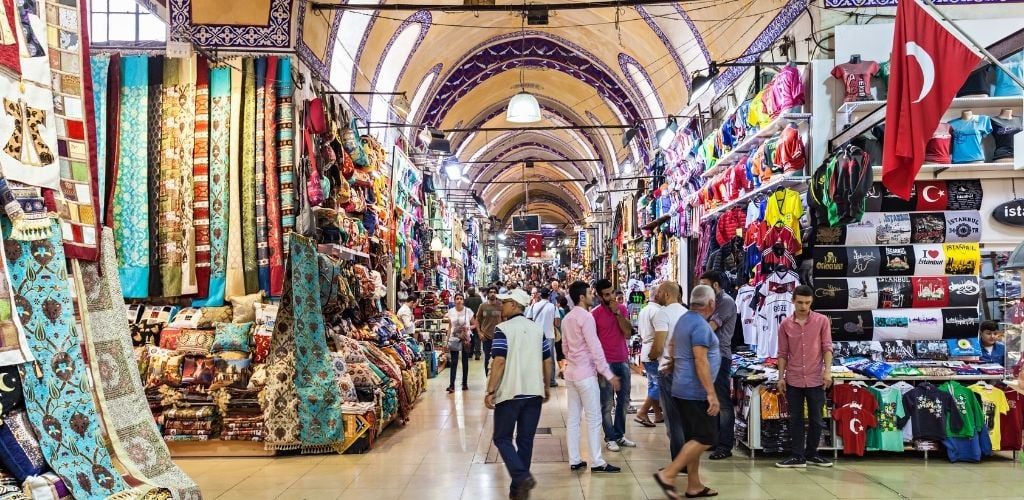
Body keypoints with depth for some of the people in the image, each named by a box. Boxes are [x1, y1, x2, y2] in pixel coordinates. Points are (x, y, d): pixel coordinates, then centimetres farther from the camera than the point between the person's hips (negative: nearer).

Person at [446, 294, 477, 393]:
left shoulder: (468, 311, -4)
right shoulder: (451, 311, 1)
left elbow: (474, 324, 4)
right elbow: (449, 327, 7)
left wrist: (468, 327, -17)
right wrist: (447, 340, 3)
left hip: (466, 339, 0)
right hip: (454, 339, 1)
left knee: (465, 362, 8)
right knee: (453, 362, -5)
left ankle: (465, 383, 20)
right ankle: (451, 385, -6)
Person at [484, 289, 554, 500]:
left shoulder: (503, 329, -9)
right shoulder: (538, 329, 8)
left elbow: (499, 362, -16)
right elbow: (547, 362, 10)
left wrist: (490, 391, -12)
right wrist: (546, 387, 21)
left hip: (510, 393, -5)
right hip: (534, 393, 5)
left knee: (502, 438, 7)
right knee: (525, 439, 11)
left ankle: (522, 477, -12)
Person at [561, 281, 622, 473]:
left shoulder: (567, 318, 11)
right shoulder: (586, 317, -15)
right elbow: (595, 348, -18)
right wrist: (608, 374, -15)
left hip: (571, 373, 8)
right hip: (586, 374, -8)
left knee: (573, 418, 9)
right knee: (594, 418, -2)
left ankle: (574, 460, 13)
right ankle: (597, 462, 2)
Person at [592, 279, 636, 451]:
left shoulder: (622, 309, 4)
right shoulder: (595, 314, -8)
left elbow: (628, 333, -5)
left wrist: (618, 313, -13)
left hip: (623, 361, 5)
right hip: (606, 363, -5)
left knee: (624, 401, 12)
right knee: (607, 403, 1)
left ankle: (620, 435, 23)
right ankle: (610, 438, 10)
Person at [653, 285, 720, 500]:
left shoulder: (684, 319, 12)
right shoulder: (700, 326, -17)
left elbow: (672, 344, 28)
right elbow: (700, 361, -23)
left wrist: (674, 364, 45)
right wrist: (711, 394, -23)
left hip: (683, 389, 10)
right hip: (696, 391, -10)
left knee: (694, 437, 13)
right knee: (706, 438, -6)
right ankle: (668, 474, -9)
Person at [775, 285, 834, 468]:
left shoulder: (822, 321, -1)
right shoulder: (785, 324, 3)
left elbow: (827, 347, -3)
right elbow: (783, 353, 6)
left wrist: (828, 370, -14)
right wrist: (781, 377, 2)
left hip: (815, 379, -1)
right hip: (793, 380, 1)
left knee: (816, 420, 8)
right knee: (795, 420, 6)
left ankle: (811, 454, 23)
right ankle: (797, 456, 13)